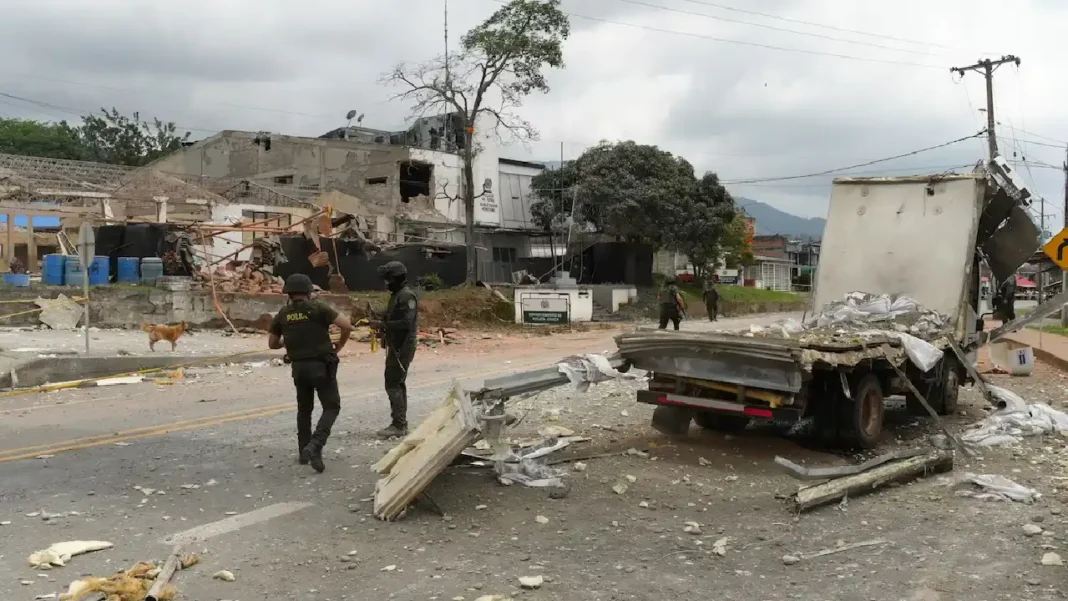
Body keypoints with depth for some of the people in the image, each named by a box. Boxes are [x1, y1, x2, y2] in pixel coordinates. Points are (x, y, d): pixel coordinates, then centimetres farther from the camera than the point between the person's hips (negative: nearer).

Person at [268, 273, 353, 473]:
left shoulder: (282, 314, 4)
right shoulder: (318, 307, -8)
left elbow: (272, 343, 15)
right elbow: (347, 325, -15)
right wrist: (340, 344, 2)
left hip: (299, 366, 4)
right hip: (321, 365, -4)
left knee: (304, 409, 20)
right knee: (331, 407, 3)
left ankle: (304, 452, 21)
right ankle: (315, 445, -18)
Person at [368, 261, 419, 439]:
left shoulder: (407, 296, -16)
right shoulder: (397, 295, 16)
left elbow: (406, 323, -25)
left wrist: (382, 325, -21)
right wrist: (381, 325, 8)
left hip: (402, 347, -10)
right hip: (396, 346, 10)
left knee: (393, 384, -10)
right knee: (397, 383, 13)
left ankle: (398, 425, -7)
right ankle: (401, 423, 19)